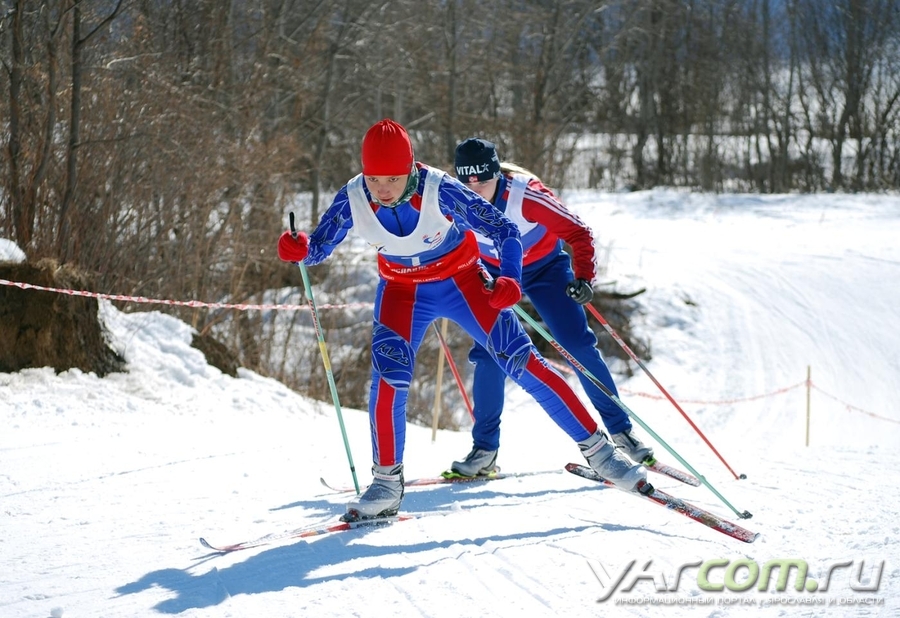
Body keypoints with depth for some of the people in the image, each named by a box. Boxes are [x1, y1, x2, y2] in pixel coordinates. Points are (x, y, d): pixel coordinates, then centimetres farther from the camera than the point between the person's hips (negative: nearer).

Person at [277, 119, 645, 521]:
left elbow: (505, 231, -23)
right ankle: (387, 483, -6)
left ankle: (597, 448, -1)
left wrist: (510, 277, -41)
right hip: (402, 290, 2)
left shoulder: (440, 191, -30)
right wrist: (299, 249, -34)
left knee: (521, 361, -10)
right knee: (388, 373, -20)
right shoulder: (353, 199, -22)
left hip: (462, 282, -2)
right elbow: (319, 247, -10)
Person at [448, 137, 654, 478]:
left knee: (578, 344, -11)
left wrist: (583, 277, -42)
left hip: (544, 267, -2)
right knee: (488, 353, -11)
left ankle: (620, 428, 1)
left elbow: (579, 233, -29)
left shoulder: (526, 196, -34)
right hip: (493, 272, 2)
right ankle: (485, 450, 0)